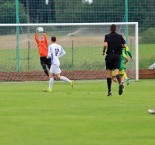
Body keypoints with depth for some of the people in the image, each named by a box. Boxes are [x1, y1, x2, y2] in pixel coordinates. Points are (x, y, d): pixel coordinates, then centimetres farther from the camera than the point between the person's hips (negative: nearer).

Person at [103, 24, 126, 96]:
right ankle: (120, 83, -38)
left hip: (109, 56, -1)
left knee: (108, 73, 7)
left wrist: (103, 51, 1)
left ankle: (109, 91, 8)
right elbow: (124, 45, 0)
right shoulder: (120, 36, 5)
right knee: (116, 72, -5)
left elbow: (105, 45, -16)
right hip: (117, 56, 1)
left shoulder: (107, 36, -1)